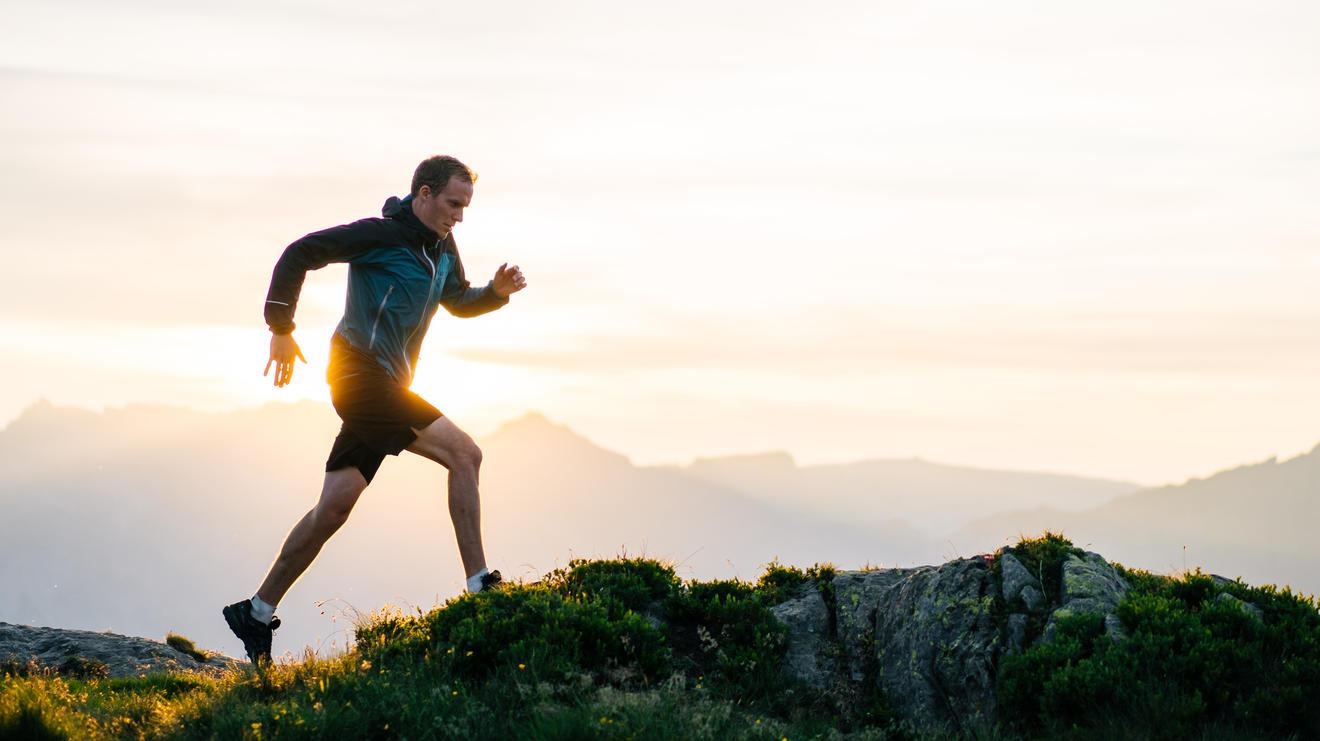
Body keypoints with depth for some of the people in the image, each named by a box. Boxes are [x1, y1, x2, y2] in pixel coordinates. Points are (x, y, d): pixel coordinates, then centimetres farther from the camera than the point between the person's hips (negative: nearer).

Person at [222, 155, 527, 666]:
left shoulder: (442, 249, 16)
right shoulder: (379, 235, -9)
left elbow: (460, 303, 32)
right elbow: (299, 253, -10)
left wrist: (498, 291, 11)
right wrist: (281, 328, -13)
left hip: (386, 390, 9)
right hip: (361, 373, -9)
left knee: (334, 507, 5)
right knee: (463, 453, -17)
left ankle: (256, 613, 11)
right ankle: (480, 586, -18)